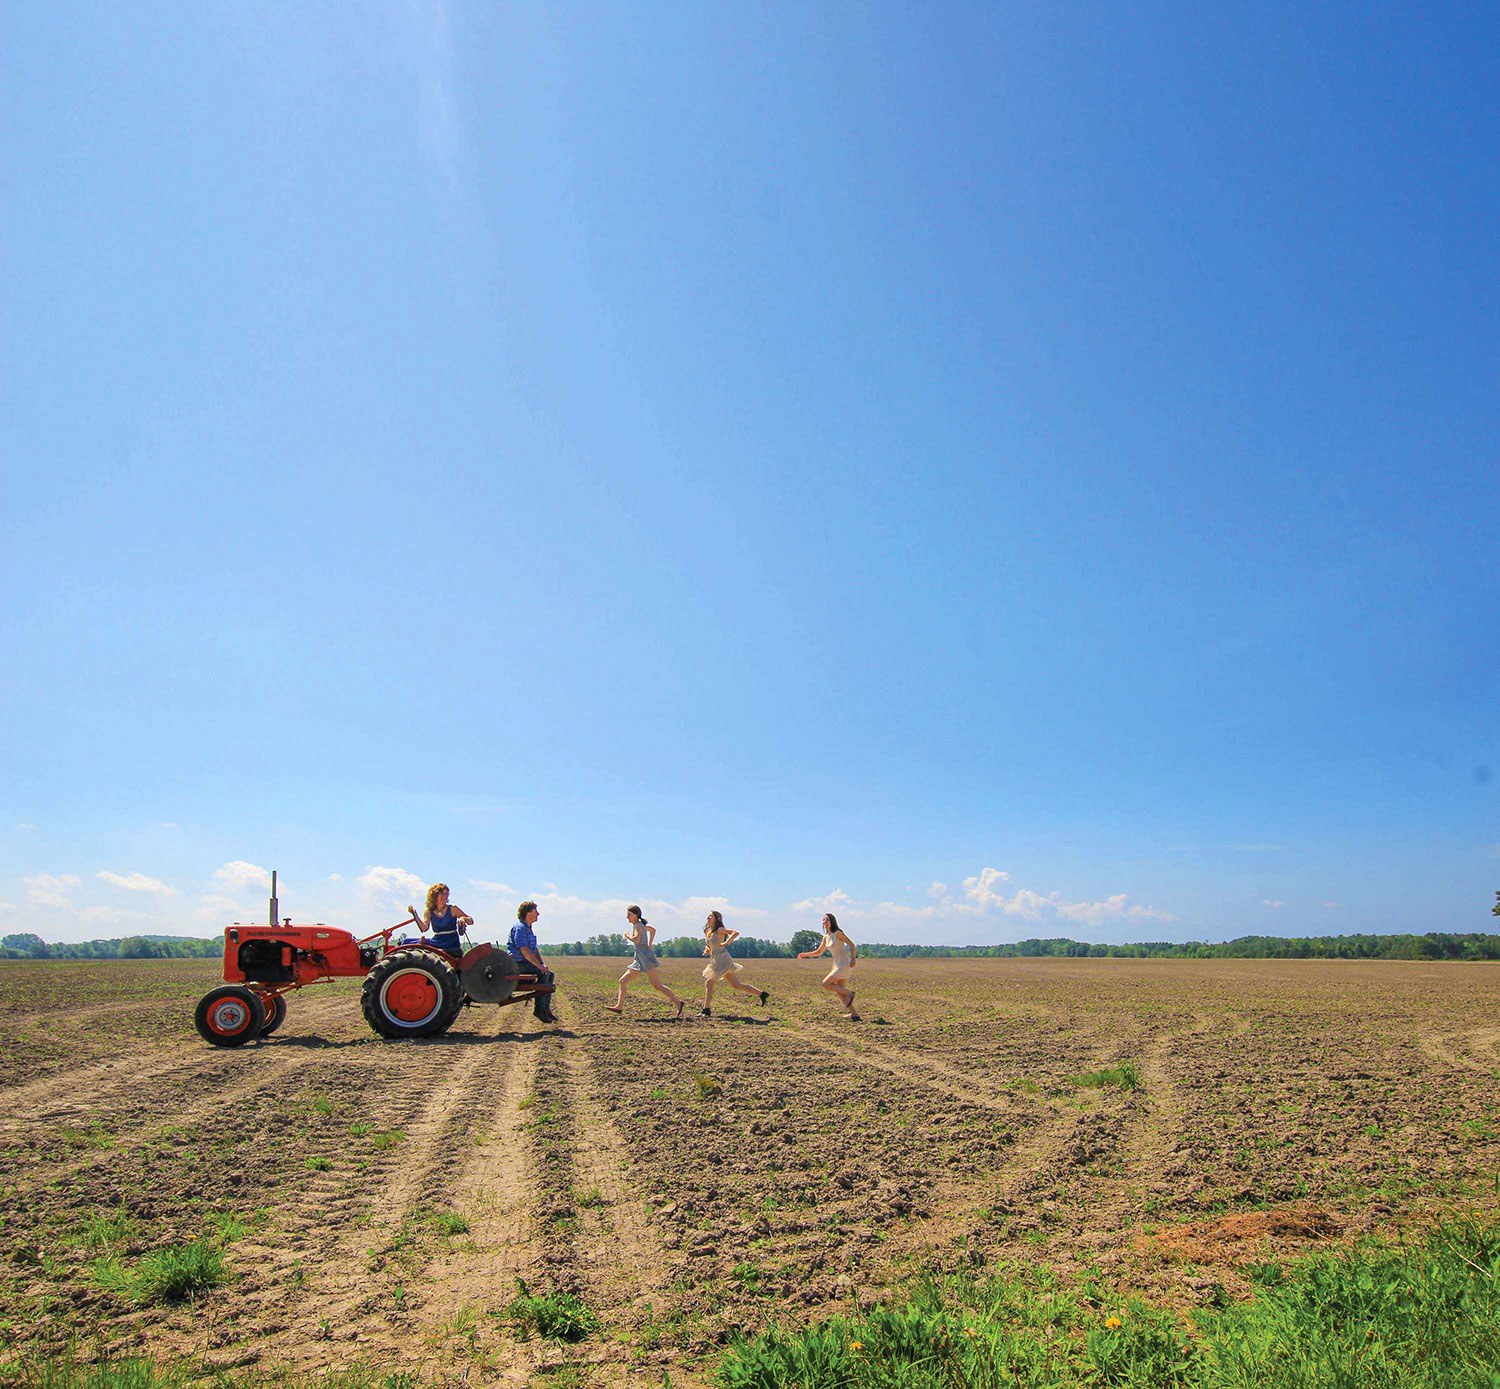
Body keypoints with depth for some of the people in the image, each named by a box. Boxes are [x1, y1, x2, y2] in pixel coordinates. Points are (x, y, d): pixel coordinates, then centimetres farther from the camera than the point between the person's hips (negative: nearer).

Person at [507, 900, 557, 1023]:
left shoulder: (529, 928, 18)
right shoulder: (519, 928, -15)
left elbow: (534, 949, 22)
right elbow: (524, 950, -23)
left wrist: (542, 963, 8)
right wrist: (539, 965, -23)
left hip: (526, 962, 10)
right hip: (517, 963, -10)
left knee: (550, 975, 2)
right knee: (543, 975, -23)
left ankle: (546, 1008, 2)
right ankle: (539, 1009, -18)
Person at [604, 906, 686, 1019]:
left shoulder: (638, 926, -8)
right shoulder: (641, 925, 18)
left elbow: (636, 940, -26)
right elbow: (653, 930, 36)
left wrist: (627, 936, -7)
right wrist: (649, 945, 33)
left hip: (645, 956, -10)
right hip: (639, 960, 10)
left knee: (657, 986, -11)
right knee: (622, 981, 9)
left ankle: (679, 1002, -11)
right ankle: (619, 1006, 8)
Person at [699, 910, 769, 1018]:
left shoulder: (720, 930, -10)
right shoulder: (707, 931, 13)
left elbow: (736, 933, -22)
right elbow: (708, 944, 30)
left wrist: (725, 943, -21)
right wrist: (706, 949, 9)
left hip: (722, 959, -9)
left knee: (709, 983, -10)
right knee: (736, 985, 11)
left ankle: (706, 1010, -3)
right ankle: (762, 993, 19)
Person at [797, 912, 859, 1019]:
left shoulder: (838, 933, -11)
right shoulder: (826, 937, 11)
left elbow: (851, 945, -16)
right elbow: (818, 952, 19)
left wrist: (853, 959, -29)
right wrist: (805, 955, 8)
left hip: (845, 965, -8)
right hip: (837, 966, 8)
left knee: (826, 983, -10)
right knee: (839, 992, 10)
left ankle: (849, 993, -1)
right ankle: (854, 1014, 17)